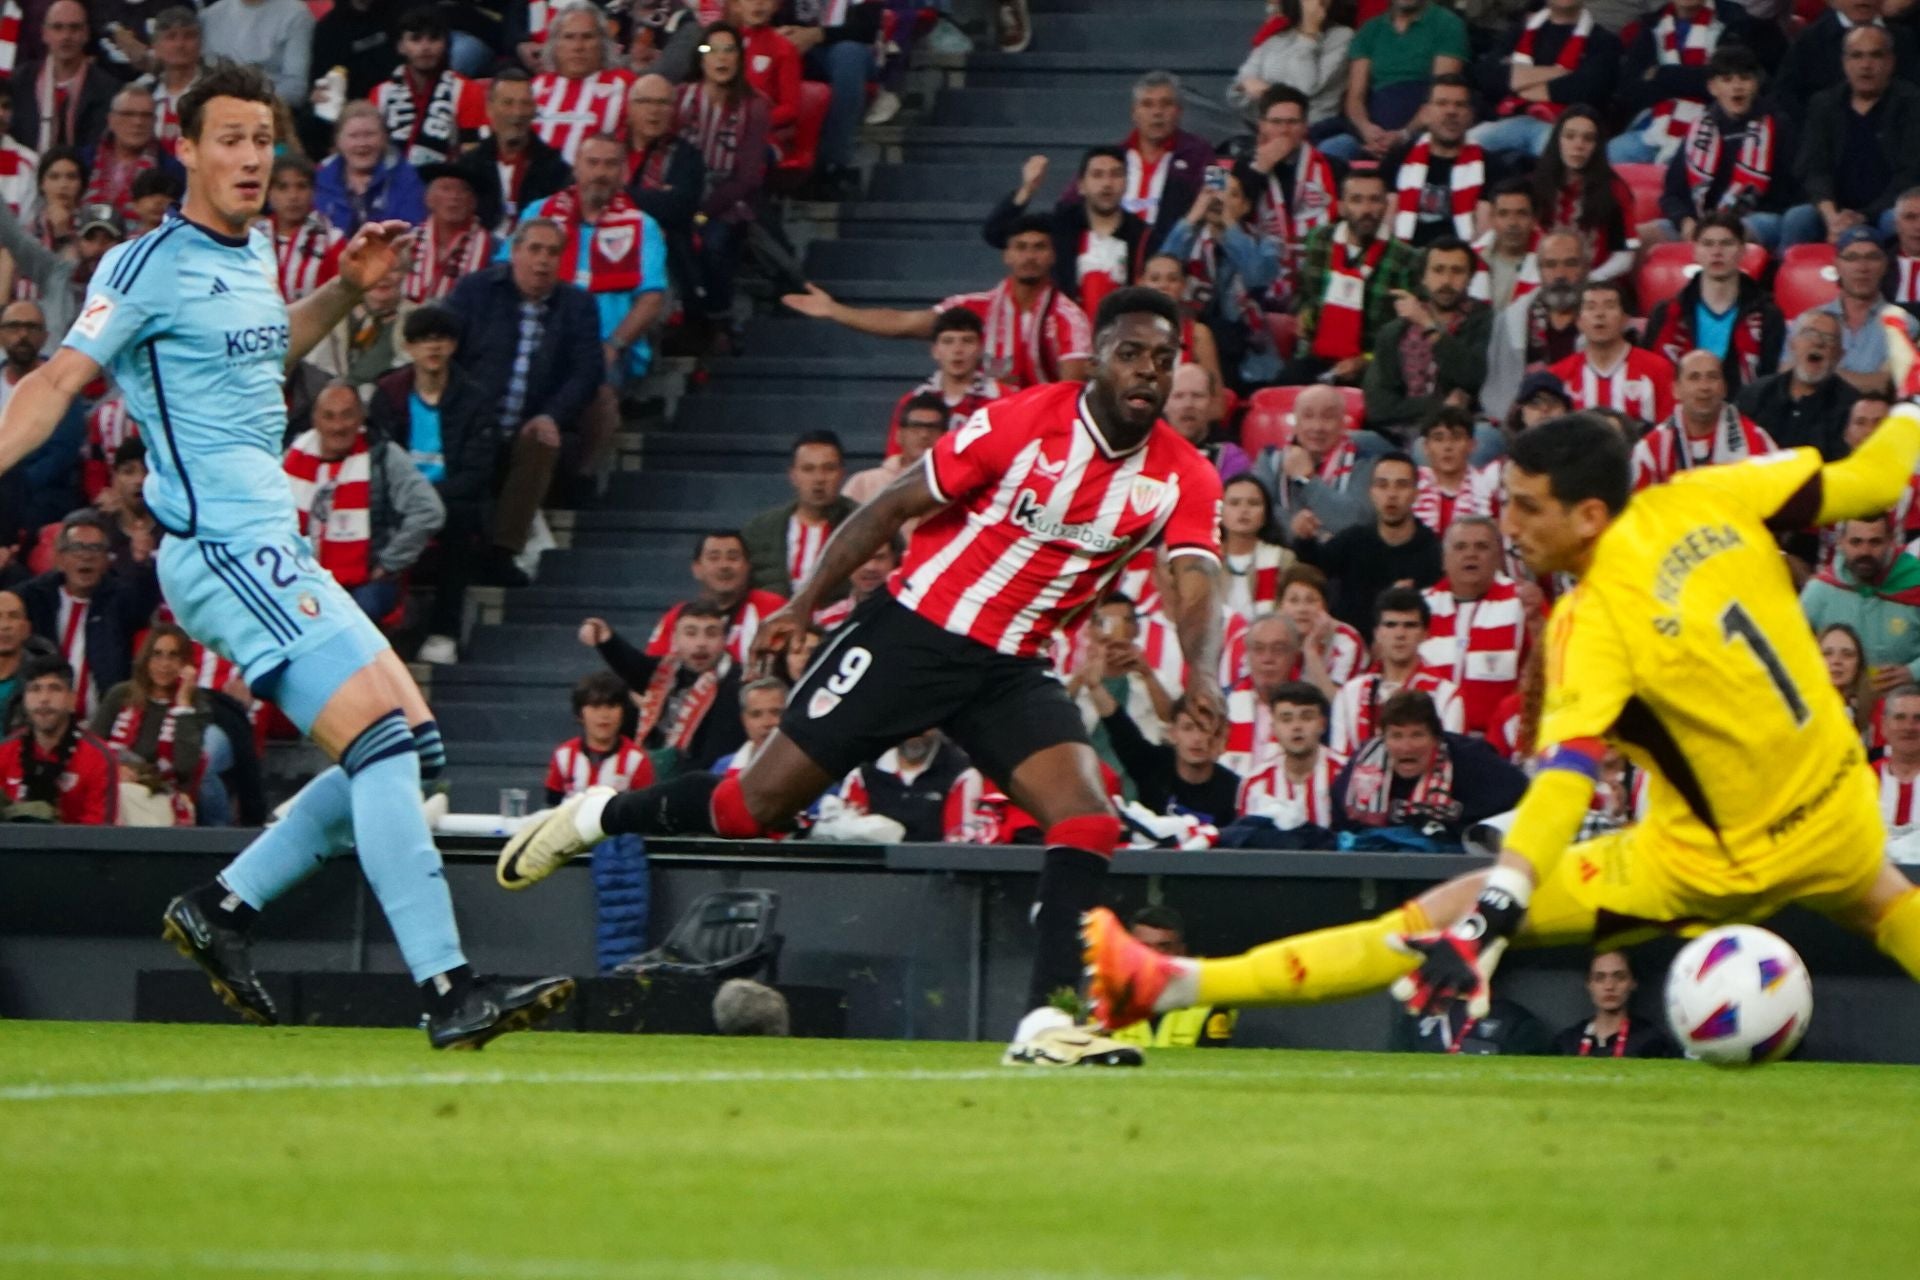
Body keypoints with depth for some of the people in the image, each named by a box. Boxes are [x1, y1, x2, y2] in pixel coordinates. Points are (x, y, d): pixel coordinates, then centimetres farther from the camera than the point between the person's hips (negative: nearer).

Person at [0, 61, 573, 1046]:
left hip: (274, 549, 10)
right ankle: (446, 992, -25)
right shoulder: (152, 265, -8)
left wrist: (347, 289, 23)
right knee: (382, 739, -19)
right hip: (224, 548, -10)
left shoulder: (253, 254, 17)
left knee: (412, 741, 9)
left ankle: (221, 907, 14)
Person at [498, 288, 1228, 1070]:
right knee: (756, 806, -2)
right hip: (914, 632, -4)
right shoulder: (1022, 423, -14)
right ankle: (593, 819, 23)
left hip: (1012, 668, 4)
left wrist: (1201, 674, -39)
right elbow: (894, 507, -6)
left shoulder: (1182, 478, -5)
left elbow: (1196, 587, -17)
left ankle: (1048, 1023, -19)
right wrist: (804, 604, -9)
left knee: (1088, 823, -18)